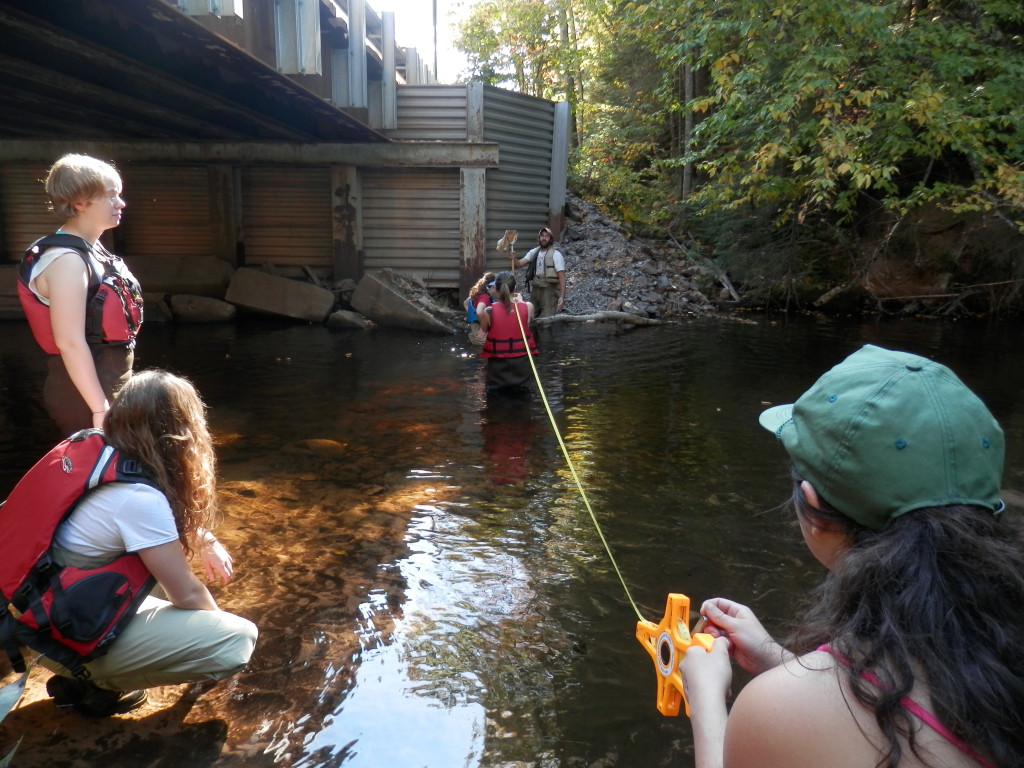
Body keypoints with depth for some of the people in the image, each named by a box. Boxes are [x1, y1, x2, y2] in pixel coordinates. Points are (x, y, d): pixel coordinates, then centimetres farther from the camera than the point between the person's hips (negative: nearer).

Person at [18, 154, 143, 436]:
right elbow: (70, 342, -25)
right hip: (84, 395, -9)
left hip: (109, 386, 9)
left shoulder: (92, 251, 10)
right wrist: (100, 408, -24)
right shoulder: (67, 261, -19)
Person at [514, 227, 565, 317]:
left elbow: (562, 276, -12)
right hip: (535, 289, 6)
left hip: (549, 290, -6)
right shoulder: (534, 252, 9)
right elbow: (520, 263, -1)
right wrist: (514, 259, -24)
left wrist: (562, 296, -21)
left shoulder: (555, 254, -7)